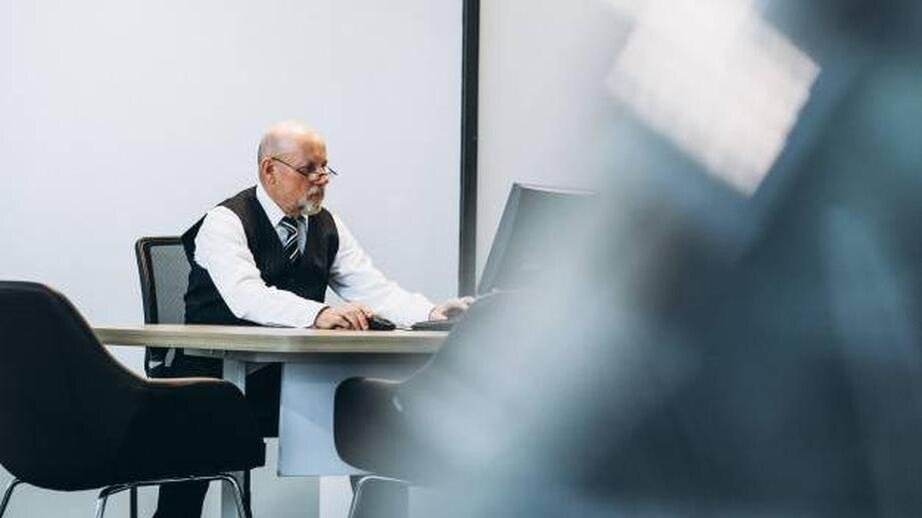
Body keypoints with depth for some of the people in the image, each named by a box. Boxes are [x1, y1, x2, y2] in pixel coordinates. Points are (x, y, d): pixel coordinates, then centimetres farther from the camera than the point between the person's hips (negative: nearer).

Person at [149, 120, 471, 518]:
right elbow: (247, 296, -26)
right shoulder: (226, 222, -9)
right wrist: (319, 314, -42)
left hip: (289, 379, 5)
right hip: (213, 377, -5)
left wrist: (431, 313, -17)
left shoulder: (327, 227, 11)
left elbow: (372, 289, 3)